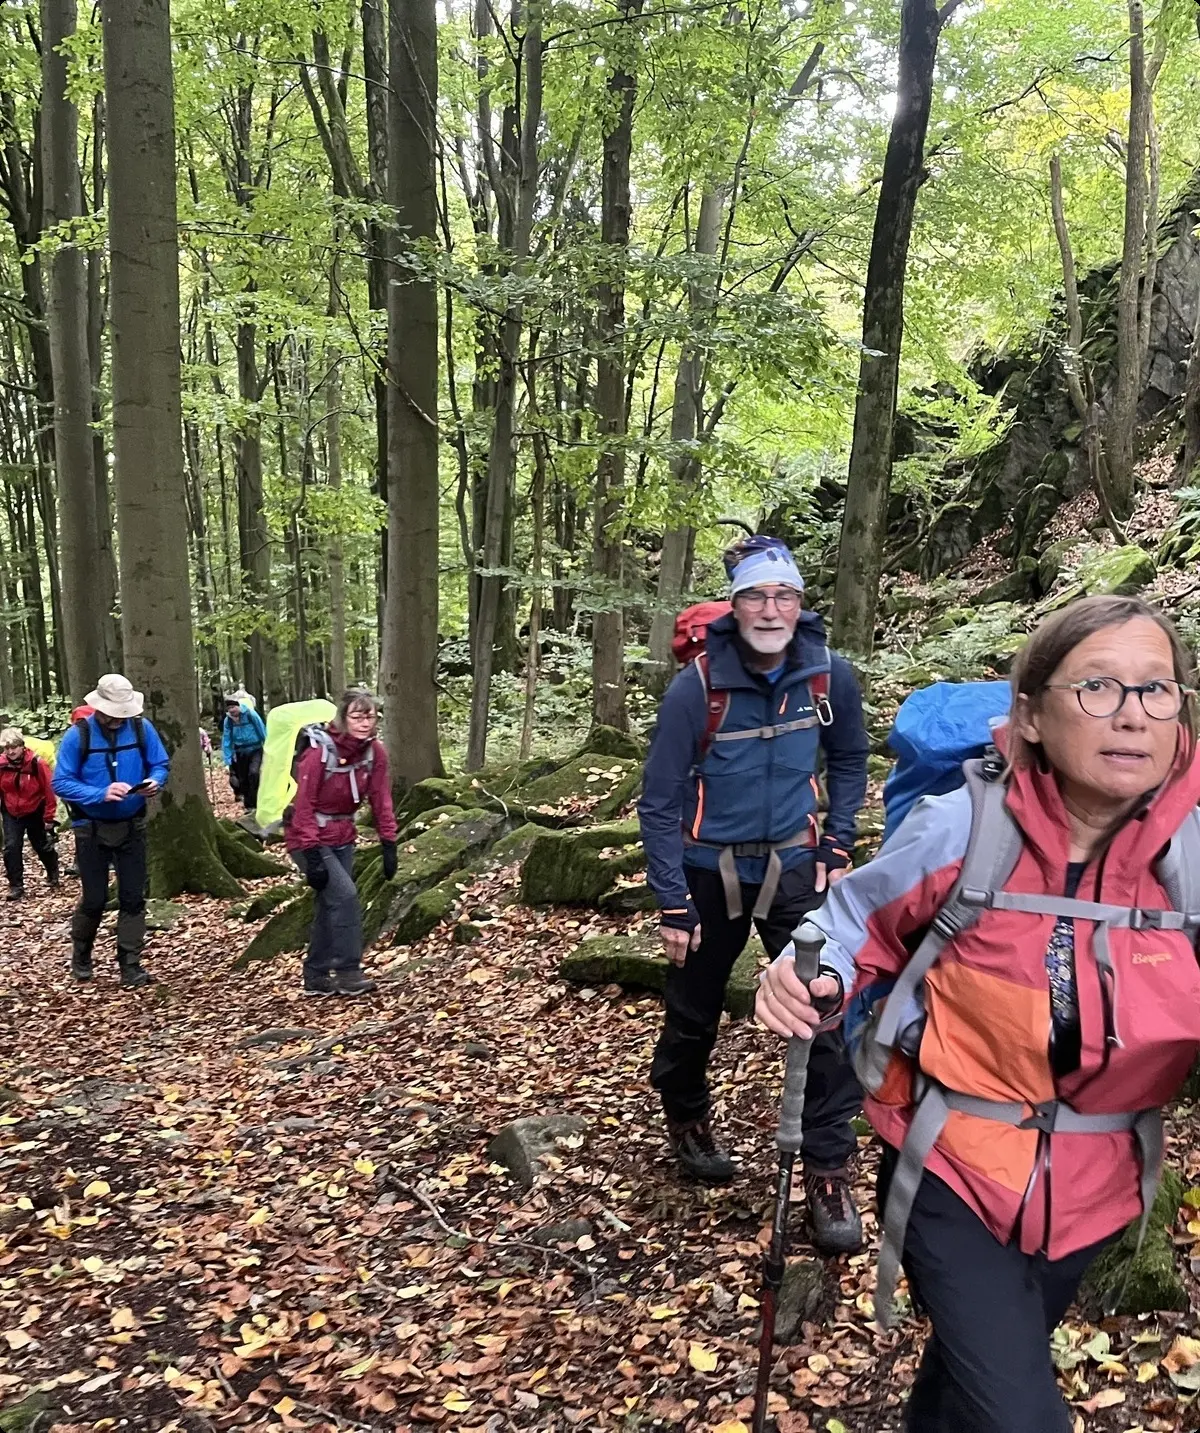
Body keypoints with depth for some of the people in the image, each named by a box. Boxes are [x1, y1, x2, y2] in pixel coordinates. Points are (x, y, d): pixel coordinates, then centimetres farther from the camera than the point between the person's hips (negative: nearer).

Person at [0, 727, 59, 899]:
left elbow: (49, 790, -15)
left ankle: (53, 875, 40)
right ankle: (16, 886, 2)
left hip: (35, 813, -2)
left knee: (43, 846, 13)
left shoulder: (36, 763, -23)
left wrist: (49, 817, -11)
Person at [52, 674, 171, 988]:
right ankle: (80, 957, 31)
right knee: (94, 899, 6)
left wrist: (155, 782, -20)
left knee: (133, 897, 2)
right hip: (92, 829, -2)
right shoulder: (78, 735, -14)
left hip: (132, 826, 2)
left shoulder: (141, 728, -8)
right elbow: (61, 783, -15)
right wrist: (100, 794, -29)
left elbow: (161, 764, 3)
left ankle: (130, 964, 11)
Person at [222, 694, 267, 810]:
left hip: (255, 750, -4)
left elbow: (262, 732, -8)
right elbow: (226, 741, 2)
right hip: (240, 753, 4)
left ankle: (253, 804, -18)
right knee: (243, 779, 9)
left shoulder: (250, 714, -16)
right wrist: (228, 760, -1)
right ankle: (248, 806, 23)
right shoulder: (228, 720, -5)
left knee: (253, 773, -25)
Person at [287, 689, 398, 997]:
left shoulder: (375, 751, -6)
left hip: (342, 838, 7)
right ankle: (348, 972, -8)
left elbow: (380, 800, 0)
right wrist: (312, 857, -23)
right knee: (344, 895, -17)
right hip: (311, 838, -6)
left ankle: (317, 977, 22)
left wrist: (389, 846, -2)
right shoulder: (319, 751, -23)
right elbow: (303, 806, -21)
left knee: (330, 905, 11)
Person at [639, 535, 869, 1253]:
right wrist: (674, 906, -14)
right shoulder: (697, 686, -19)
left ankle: (831, 1172, 4)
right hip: (711, 871, -1)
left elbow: (849, 761, 10)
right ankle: (687, 1116, 43)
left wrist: (837, 848, 2)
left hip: (793, 866, 1)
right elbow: (661, 802, -13)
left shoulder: (831, 677, -10)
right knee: (695, 1012, 15)